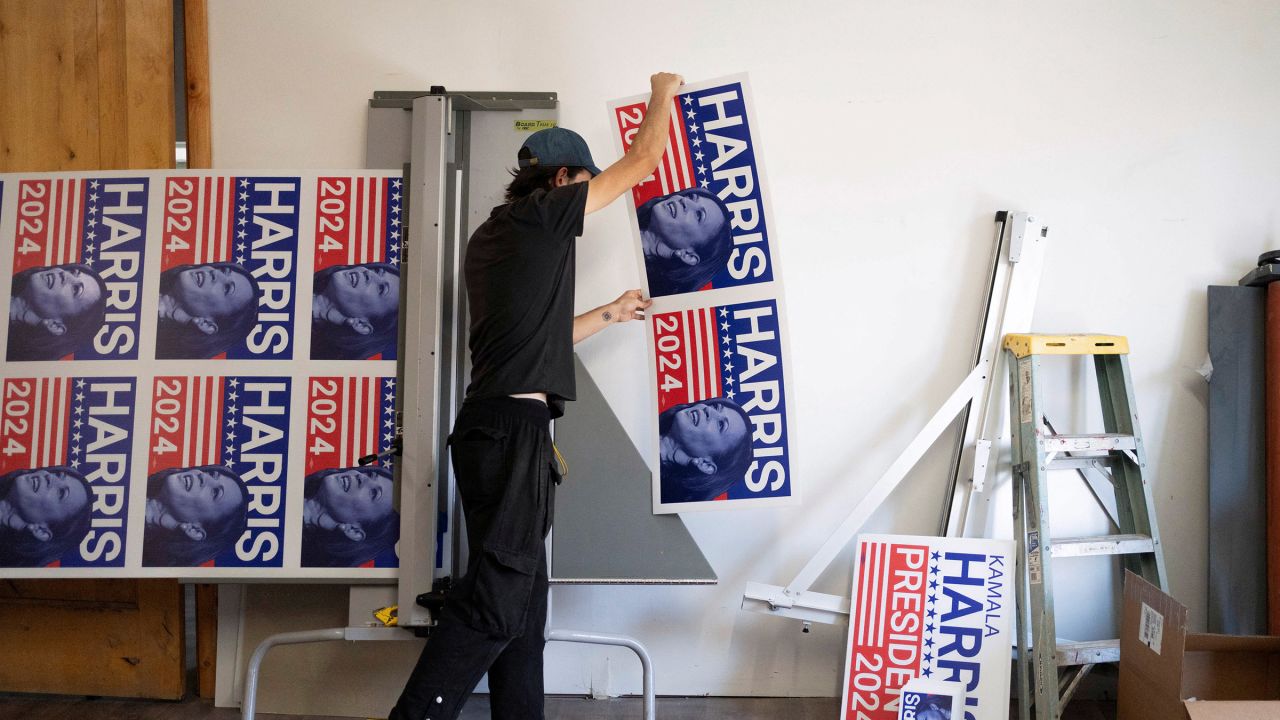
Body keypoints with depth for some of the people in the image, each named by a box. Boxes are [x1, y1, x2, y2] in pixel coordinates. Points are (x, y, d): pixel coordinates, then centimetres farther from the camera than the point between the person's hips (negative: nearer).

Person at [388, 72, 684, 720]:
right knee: (496, 594, -11)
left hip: (495, 424, 10)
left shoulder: (489, 238, 22)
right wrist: (662, 94, 23)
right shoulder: (544, 214, -3)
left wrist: (609, 315, 41)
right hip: (514, 428, -10)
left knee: (524, 593, 11)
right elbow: (643, 160, 5)